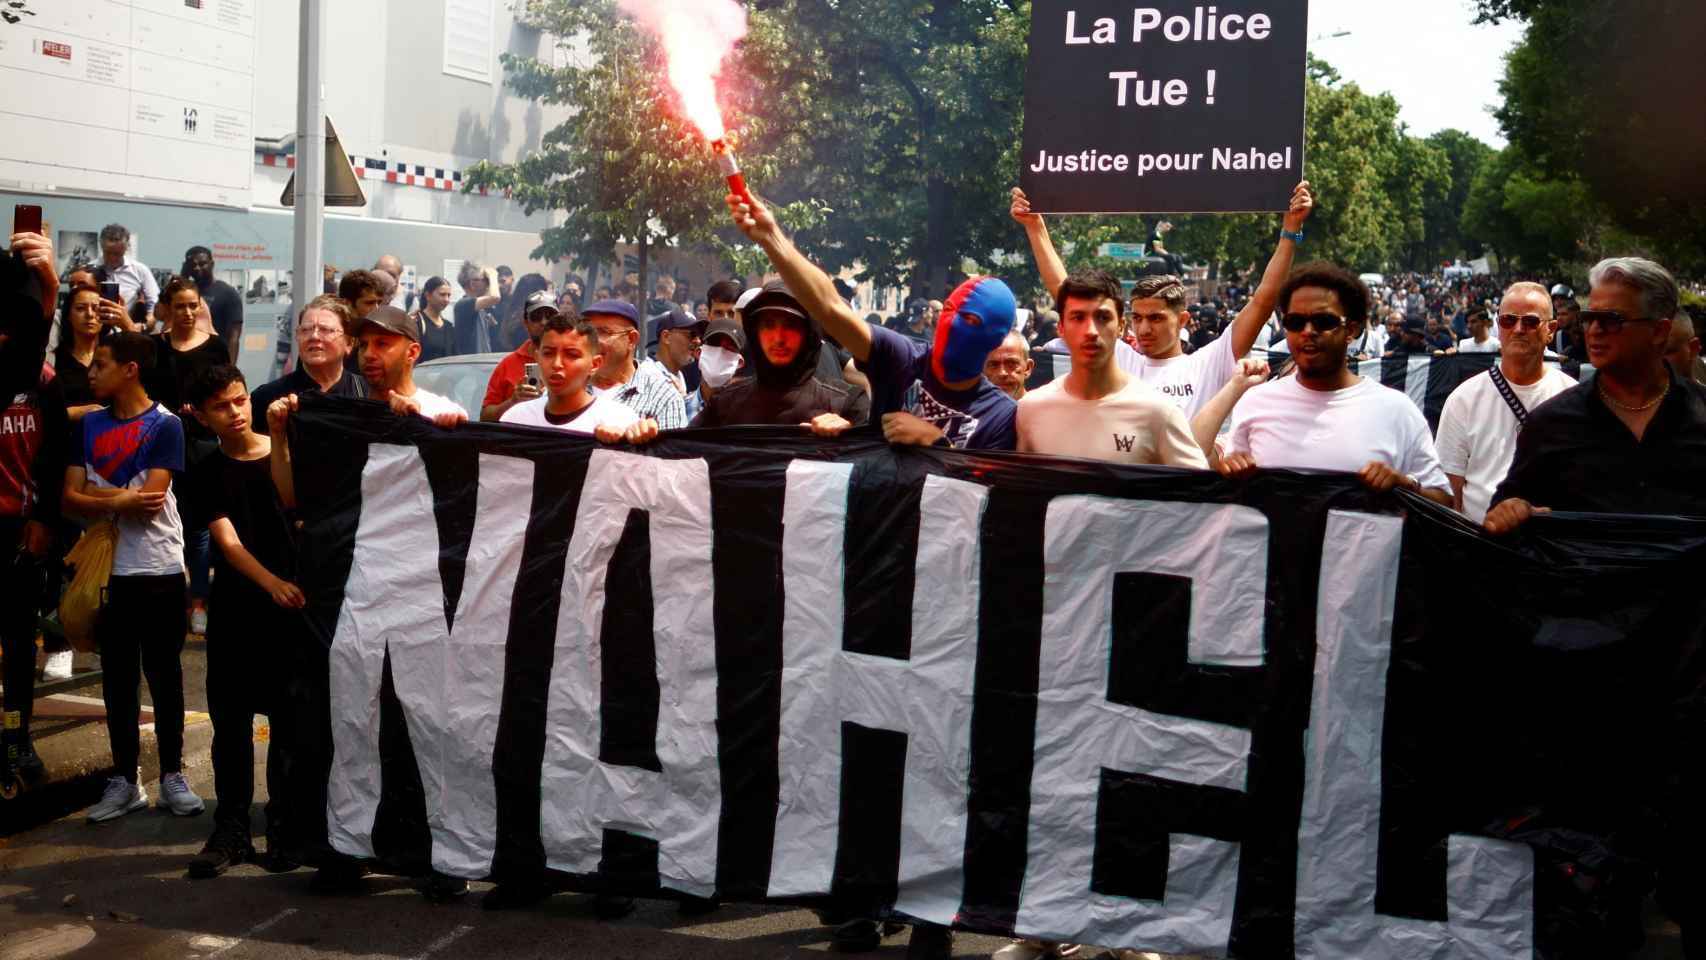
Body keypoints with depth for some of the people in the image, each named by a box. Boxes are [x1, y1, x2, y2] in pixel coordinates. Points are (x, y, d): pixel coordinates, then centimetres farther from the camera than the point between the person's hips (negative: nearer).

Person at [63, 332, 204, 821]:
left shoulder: (165, 426, -6)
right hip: (106, 571, 4)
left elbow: (149, 502, -14)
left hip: (159, 571, -4)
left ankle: (172, 775, 14)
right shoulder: (89, 425, 9)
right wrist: (124, 500, -12)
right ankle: (124, 779, 16)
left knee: (164, 675, 5)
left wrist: (96, 495, -5)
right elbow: (71, 497, 1)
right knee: (117, 677, 8)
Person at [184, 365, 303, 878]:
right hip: (234, 610, 1)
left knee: (289, 720, 0)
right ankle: (231, 831, 13)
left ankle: (283, 828, 9)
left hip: (292, 606, -1)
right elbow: (227, 541, -9)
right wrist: (272, 583, -26)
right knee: (230, 722, 4)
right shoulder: (208, 474, 4)